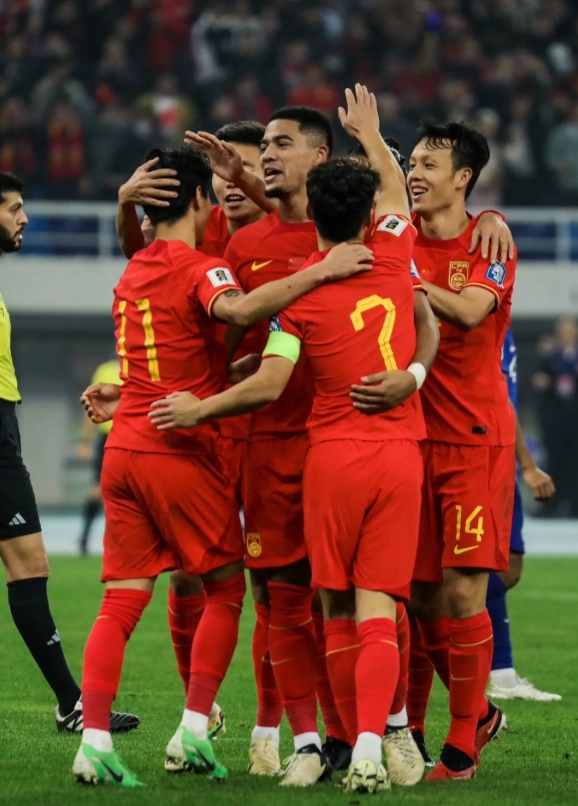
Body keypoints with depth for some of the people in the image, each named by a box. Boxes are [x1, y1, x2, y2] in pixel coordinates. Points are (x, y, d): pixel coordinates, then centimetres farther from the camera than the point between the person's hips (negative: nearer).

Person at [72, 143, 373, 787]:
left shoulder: (131, 275, 15)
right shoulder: (198, 269, -9)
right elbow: (235, 309, -33)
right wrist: (320, 272, -35)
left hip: (125, 449, 7)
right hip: (182, 451, -7)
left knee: (121, 601, 4)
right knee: (225, 588, 8)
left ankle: (94, 742, -5)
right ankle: (192, 733, 0)